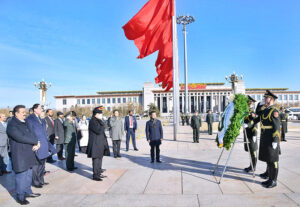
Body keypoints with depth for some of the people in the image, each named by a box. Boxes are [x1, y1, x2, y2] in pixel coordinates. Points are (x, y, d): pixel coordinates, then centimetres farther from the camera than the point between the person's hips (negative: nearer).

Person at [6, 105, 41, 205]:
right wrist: (35, 142, -12)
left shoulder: (25, 123, 14)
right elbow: (21, 137, -21)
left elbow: (31, 134, 11)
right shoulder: (12, 125, -12)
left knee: (29, 175, 17)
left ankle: (27, 192, 32)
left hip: (29, 154, 8)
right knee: (21, 176, 2)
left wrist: (36, 144, -9)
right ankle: (20, 197, 16)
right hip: (20, 156, -8)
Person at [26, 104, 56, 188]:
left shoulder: (41, 119, 13)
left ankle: (41, 181, 29)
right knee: (36, 165, 4)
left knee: (42, 164, 16)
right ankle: (35, 182, 18)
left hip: (44, 145, 8)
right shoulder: (29, 119, -12)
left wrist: (46, 142, 15)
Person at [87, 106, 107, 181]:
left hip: (100, 144, 10)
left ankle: (99, 173, 26)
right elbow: (99, 131, -24)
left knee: (99, 158, 16)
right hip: (95, 145, -10)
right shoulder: (93, 121, -16)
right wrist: (102, 123, -18)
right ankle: (95, 175, 5)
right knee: (96, 159, -3)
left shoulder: (98, 121, 15)